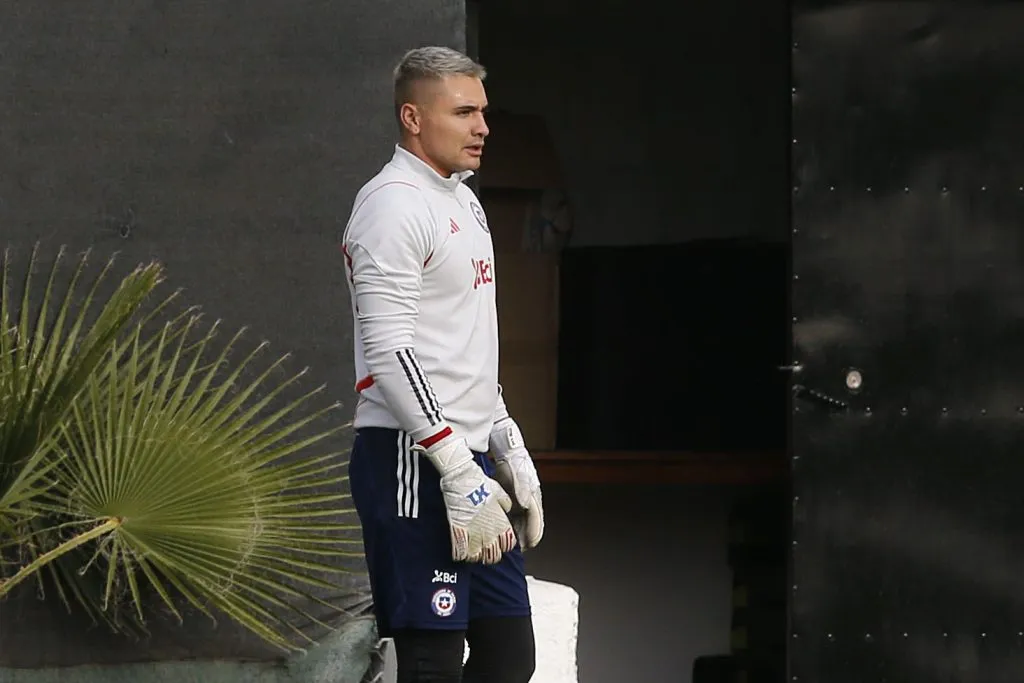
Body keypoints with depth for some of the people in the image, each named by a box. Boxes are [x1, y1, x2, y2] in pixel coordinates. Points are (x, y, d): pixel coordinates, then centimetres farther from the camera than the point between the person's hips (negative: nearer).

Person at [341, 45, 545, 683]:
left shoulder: (464, 201, 19)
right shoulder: (393, 205, -11)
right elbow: (388, 355, -19)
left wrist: (511, 452, 18)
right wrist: (458, 472, -21)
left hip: (468, 455, 10)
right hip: (411, 462, -10)